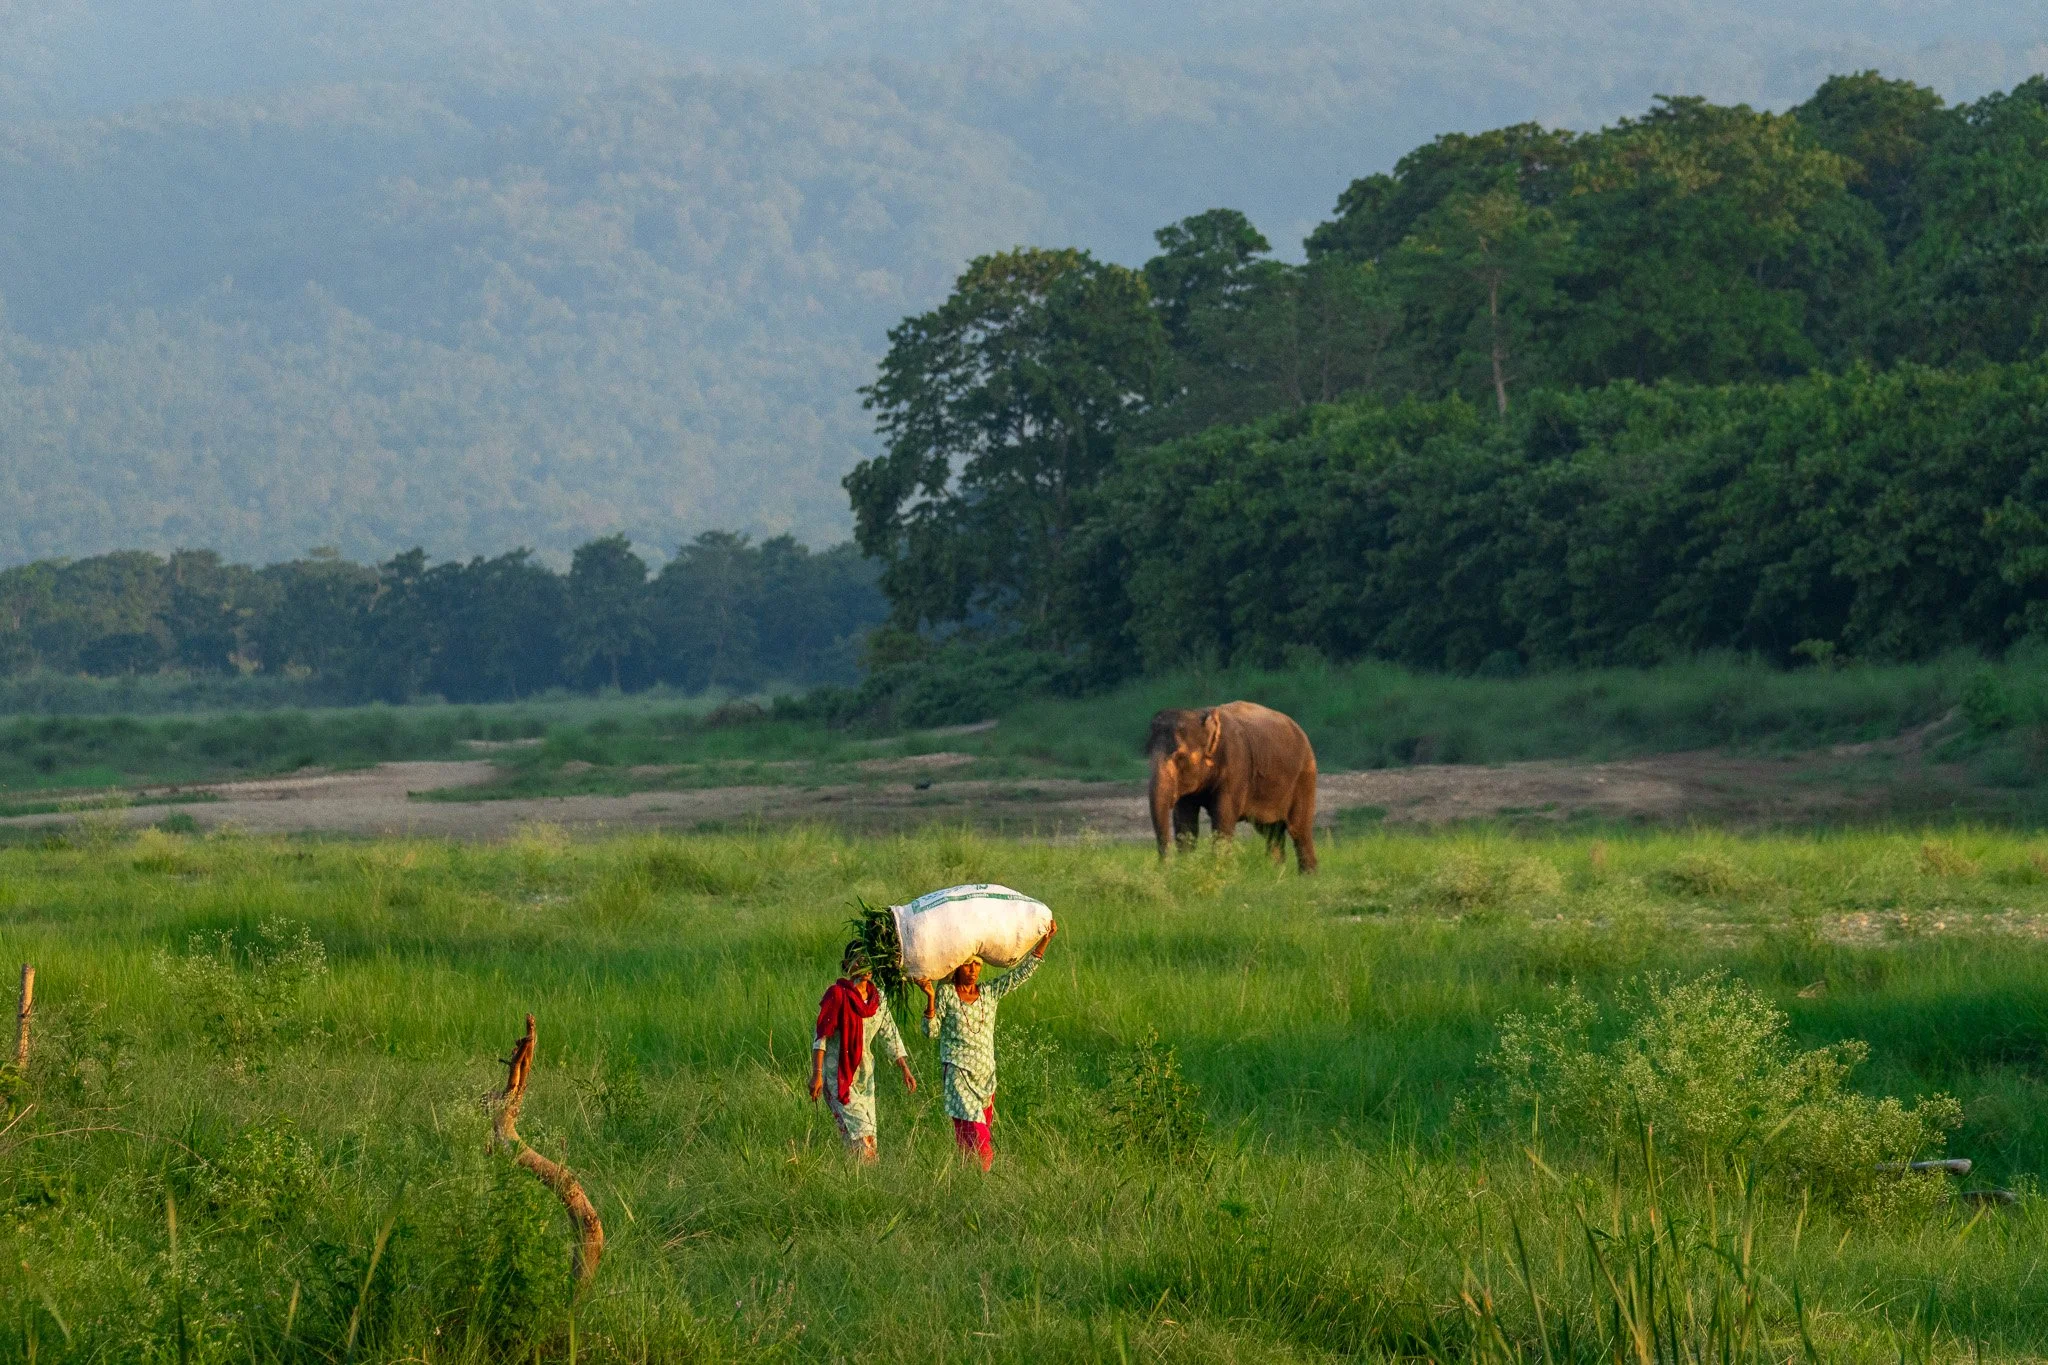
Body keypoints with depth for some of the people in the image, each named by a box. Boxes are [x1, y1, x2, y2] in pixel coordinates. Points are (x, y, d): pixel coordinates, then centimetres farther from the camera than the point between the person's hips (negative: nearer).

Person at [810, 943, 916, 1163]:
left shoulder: (877, 997, 8)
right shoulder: (837, 994, -10)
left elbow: (890, 1036, 15)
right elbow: (821, 1037, -11)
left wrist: (905, 1069, 9)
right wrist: (817, 1076, -17)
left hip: (864, 1074, 6)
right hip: (838, 1073, -6)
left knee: (868, 1135, 4)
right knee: (861, 1136, -15)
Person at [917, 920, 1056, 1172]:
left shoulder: (990, 993, 10)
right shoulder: (946, 994, -1)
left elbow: (1022, 972, 10)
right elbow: (931, 1031, -3)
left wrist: (1044, 941, 4)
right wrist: (930, 999, -16)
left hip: (986, 1072, 5)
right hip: (959, 1072, -5)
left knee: (984, 1126, 4)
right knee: (973, 1132, -14)